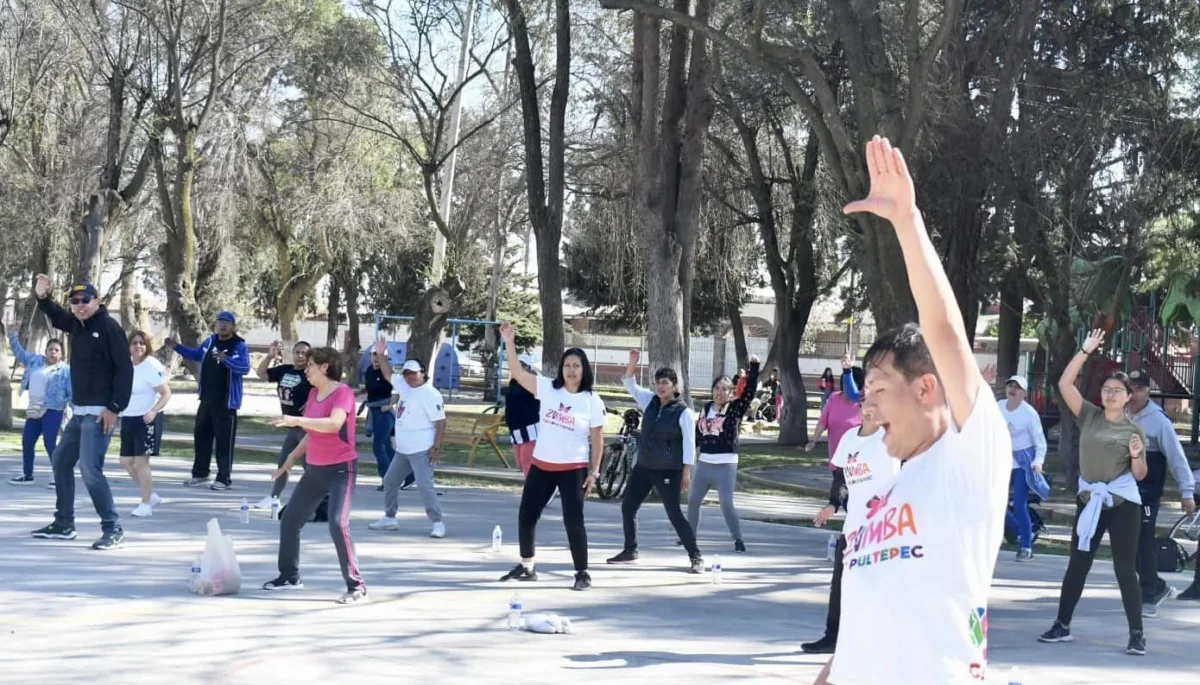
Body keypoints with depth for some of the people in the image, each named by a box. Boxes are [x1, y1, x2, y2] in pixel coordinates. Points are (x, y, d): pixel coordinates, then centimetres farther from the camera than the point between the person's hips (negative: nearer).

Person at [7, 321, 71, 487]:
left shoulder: (66, 370, -6)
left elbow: (72, 392, -8)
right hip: (34, 411, 7)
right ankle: (27, 475, 24)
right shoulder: (35, 360, 10)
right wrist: (12, 335, 18)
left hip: (52, 411, -7)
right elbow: (19, 352, 24)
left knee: (49, 443, -13)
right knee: (27, 442, 11)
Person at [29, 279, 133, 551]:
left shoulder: (109, 327, -13)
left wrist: (115, 408, -21)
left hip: (99, 413, -9)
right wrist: (42, 297, 10)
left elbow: (125, 369, -17)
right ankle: (64, 524, 27)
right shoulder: (77, 324, 10)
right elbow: (56, 316, 31)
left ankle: (113, 529, -9)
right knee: (61, 461, 17)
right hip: (79, 411, 9)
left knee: (90, 469, -16)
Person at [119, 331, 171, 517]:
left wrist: (154, 411, -29)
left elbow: (166, 393, -16)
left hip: (146, 418, -8)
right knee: (126, 461, 9)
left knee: (141, 461, -8)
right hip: (128, 418, 8)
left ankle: (146, 504, 1)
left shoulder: (152, 366, -14)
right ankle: (152, 495, 23)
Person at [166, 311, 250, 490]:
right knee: (201, 435, 14)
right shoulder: (210, 341, 8)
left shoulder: (239, 346, -12)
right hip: (207, 399, 7)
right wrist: (177, 347, 13)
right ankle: (200, 473, 26)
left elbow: (245, 368, -24)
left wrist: (225, 359, -38)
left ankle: (224, 478, 3)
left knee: (224, 440, -3)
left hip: (226, 401, -7)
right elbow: (196, 355, 24)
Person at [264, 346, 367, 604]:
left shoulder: (343, 392, -17)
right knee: (289, 520, 12)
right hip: (315, 469, 9)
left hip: (341, 469, -9)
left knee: (338, 524, -21)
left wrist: (297, 420, -44)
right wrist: (291, 459, 26)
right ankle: (290, 576, 29)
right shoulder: (313, 393, 8)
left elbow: (334, 424, -36)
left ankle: (356, 587, -14)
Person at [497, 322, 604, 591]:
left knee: (573, 521, -6)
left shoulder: (592, 401, -6)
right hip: (541, 465, 4)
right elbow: (518, 373, -5)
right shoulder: (547, 388, 0)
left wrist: (594, 472, -5)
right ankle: (527, 566, 27)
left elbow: (597, 439, -2)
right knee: (526, 515, 10)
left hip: (573, 469, -4)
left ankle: (583, 573, 7)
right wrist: (509, 343, -15)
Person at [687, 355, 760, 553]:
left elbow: (750, 390, -16)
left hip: (726, 465, -5)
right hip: (704, 463, 6)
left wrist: (754, 366, -22)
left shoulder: (735, 408, -4)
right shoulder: (706, 408, 9)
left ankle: (738, 539, -1)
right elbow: (697, 434, 14)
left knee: (726, 504, -11)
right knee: (692, 500, 14)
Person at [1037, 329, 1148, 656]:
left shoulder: (1134, 429, -1)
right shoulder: (1089, 416, 3)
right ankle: (1062, 625, 18)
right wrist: (1085, 351, -10)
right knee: (1077, 564, 10)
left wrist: (1137, 456, -18)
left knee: (1125, 568, -2)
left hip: (1123, 503, -2)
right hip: (1089, 500, 3)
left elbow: (1139, 475, 3)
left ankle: (1137, 634, 5)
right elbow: (1064, 384, -6)